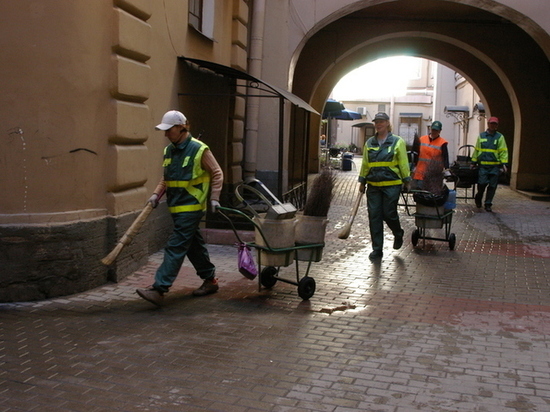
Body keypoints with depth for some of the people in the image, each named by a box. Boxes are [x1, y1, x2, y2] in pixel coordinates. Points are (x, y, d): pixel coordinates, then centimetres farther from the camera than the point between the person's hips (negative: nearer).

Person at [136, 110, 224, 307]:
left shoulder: (199, 150, -11)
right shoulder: (169, 150, 10)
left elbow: (217, 174, -5)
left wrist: (214, 198, -11)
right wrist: (157, 194, 6)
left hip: (191, 208, -8)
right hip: (176, 207, 8)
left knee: (176, 247, -11)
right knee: (194, 245, 16)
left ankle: (159, 289, -14)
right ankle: (210, 280, 29)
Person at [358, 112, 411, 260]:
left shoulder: (397, 142, 1)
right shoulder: (369, 143, 11)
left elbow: (404, 164, 1)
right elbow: (365, 164, 16)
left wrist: (407, 181, -1)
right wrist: (362, 182, 15)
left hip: (391, 184, -4)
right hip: (373, 185, 4)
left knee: (389, 214, -3)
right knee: (374, 216, 1)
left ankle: (398, 234, 31)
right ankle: (377, 249, 10)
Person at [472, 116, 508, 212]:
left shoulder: (500, 137, 7)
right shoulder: (481, 136, 11)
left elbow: (503, 151, 3)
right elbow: (476, 150, 15)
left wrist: (504, 164, -7)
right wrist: (473, 162, 10)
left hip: (495, 166, 0)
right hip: (482, 165, 0)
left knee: (492, 186, 2)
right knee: (482, 183, -9)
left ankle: (488, 204, 13)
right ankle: (478, 198, 19)